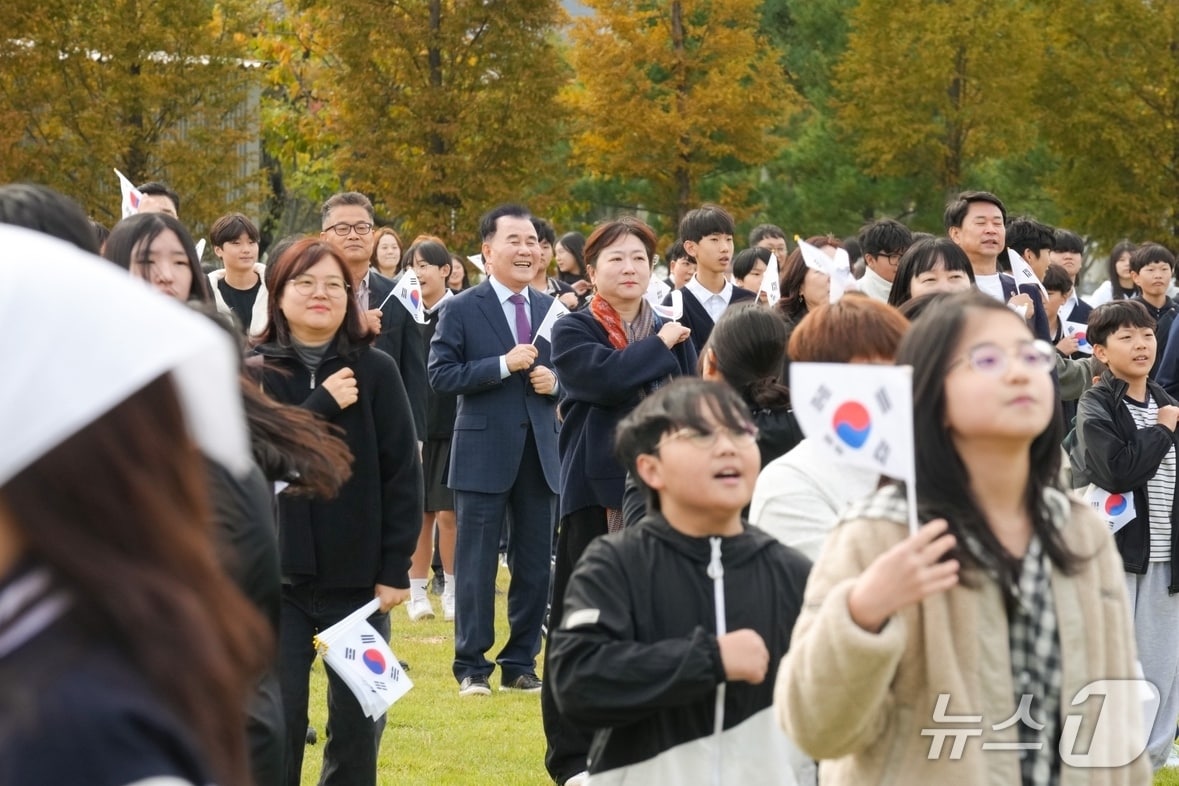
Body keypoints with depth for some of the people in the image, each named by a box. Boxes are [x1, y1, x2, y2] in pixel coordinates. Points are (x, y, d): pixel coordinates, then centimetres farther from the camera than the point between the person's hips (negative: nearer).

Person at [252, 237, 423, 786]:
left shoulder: (375, 371, 0)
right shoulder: (253, 372, 0)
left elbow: (402, 473, 0)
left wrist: (396, 570, -4)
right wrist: (321, 405, -17)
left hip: (358, 576, 1)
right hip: (275, 576, -1)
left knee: (357, 721, 5)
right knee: (276, 721, -2)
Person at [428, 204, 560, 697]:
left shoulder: (549, 310, 11)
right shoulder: (461, 310, -3)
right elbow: (441, 375, -10)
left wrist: (553, 380, -5)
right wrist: (503, 365, -18)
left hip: (539, 452, 4)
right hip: (484, 453, -4)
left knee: (535, 566, 7)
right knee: (476, 565, 0)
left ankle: (520, 664, 17)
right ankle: (472, 667, 7)